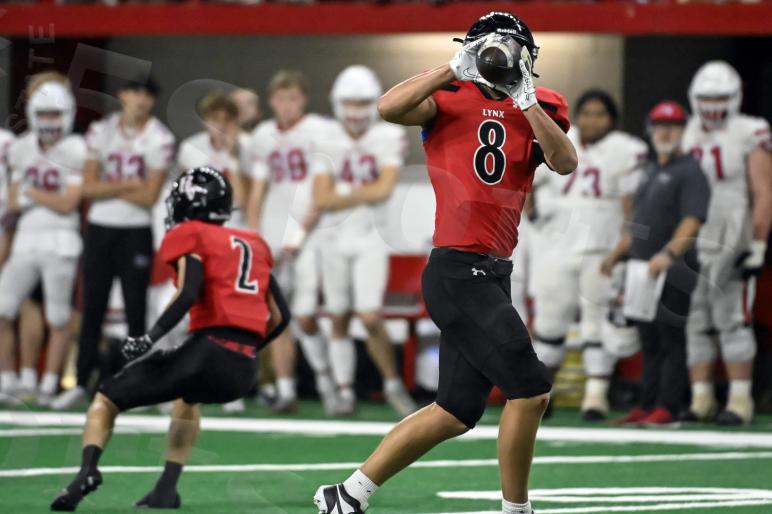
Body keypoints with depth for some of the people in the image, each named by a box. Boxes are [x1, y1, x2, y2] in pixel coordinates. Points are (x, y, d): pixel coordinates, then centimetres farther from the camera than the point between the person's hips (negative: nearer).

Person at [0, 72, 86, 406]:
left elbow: (68, 203, -10)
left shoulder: (75, 152, -7)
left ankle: (49, 386, 8)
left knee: (58, 321, -1)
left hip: (60, 243, -5)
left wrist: (32, 193, -3)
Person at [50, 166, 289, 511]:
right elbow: (279, 316, 22)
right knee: (187, 398, 40)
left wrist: (149, 339, -12)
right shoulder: (254, 244, 24)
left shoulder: (190, 237, 6)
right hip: (245, 373, 6)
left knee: (107, 400, 11)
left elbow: (188, 293, -13)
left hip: (207, 353, -6)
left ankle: (88, 468, -17)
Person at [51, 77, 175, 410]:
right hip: (100, 229, 3)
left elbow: (149, 196, -12)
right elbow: (89, 188, -1)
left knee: (136, 309, -2)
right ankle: (82, 383, 11)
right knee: (92, 309, 6)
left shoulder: (159, 139, -6)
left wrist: (106, 187, -7)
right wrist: (126, 185, -13)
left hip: (136, 232, -3)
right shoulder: (101, 131, 4)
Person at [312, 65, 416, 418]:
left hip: (370, 240, -3)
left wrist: (342, 193, -12)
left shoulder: (388, 138, -7)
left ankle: (393, 385, 5)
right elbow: (321, 200, -7)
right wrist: (362, 195, -15)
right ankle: (345, 392, 17)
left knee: (371, 318, -13)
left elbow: (384, 189, -17)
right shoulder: (329, 141, 0)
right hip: (335, 240, 3)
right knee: (339, 320, 7)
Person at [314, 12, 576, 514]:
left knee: (456, 414, 11)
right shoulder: (451, 98, -2)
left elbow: (565, 162, -8)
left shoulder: (540, 107, 11)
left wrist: (525, 99, -16)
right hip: (457, 270, -7)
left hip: (492, 274, 7)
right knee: (530, 390, -12)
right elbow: (389, 107, -20)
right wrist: (456, 68, -22)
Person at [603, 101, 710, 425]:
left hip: (672, 270, -9)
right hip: (642, 270, 9)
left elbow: (693, 220, -19)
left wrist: (668, 254, -30)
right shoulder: (649, 171, 20)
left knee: (671, 340, -7)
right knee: (649, 341, 11)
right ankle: (648, 405, 14)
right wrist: (617, 254, 28)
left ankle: (668, 407, -8)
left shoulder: (689, 171, -7)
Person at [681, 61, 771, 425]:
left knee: (732, 319, -7)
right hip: (692, 242, 6)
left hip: (732, 242, -5)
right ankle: (701, 401, 10)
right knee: (696, 322, 5)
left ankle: (740, 401, -4)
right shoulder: (690, 136, 12)